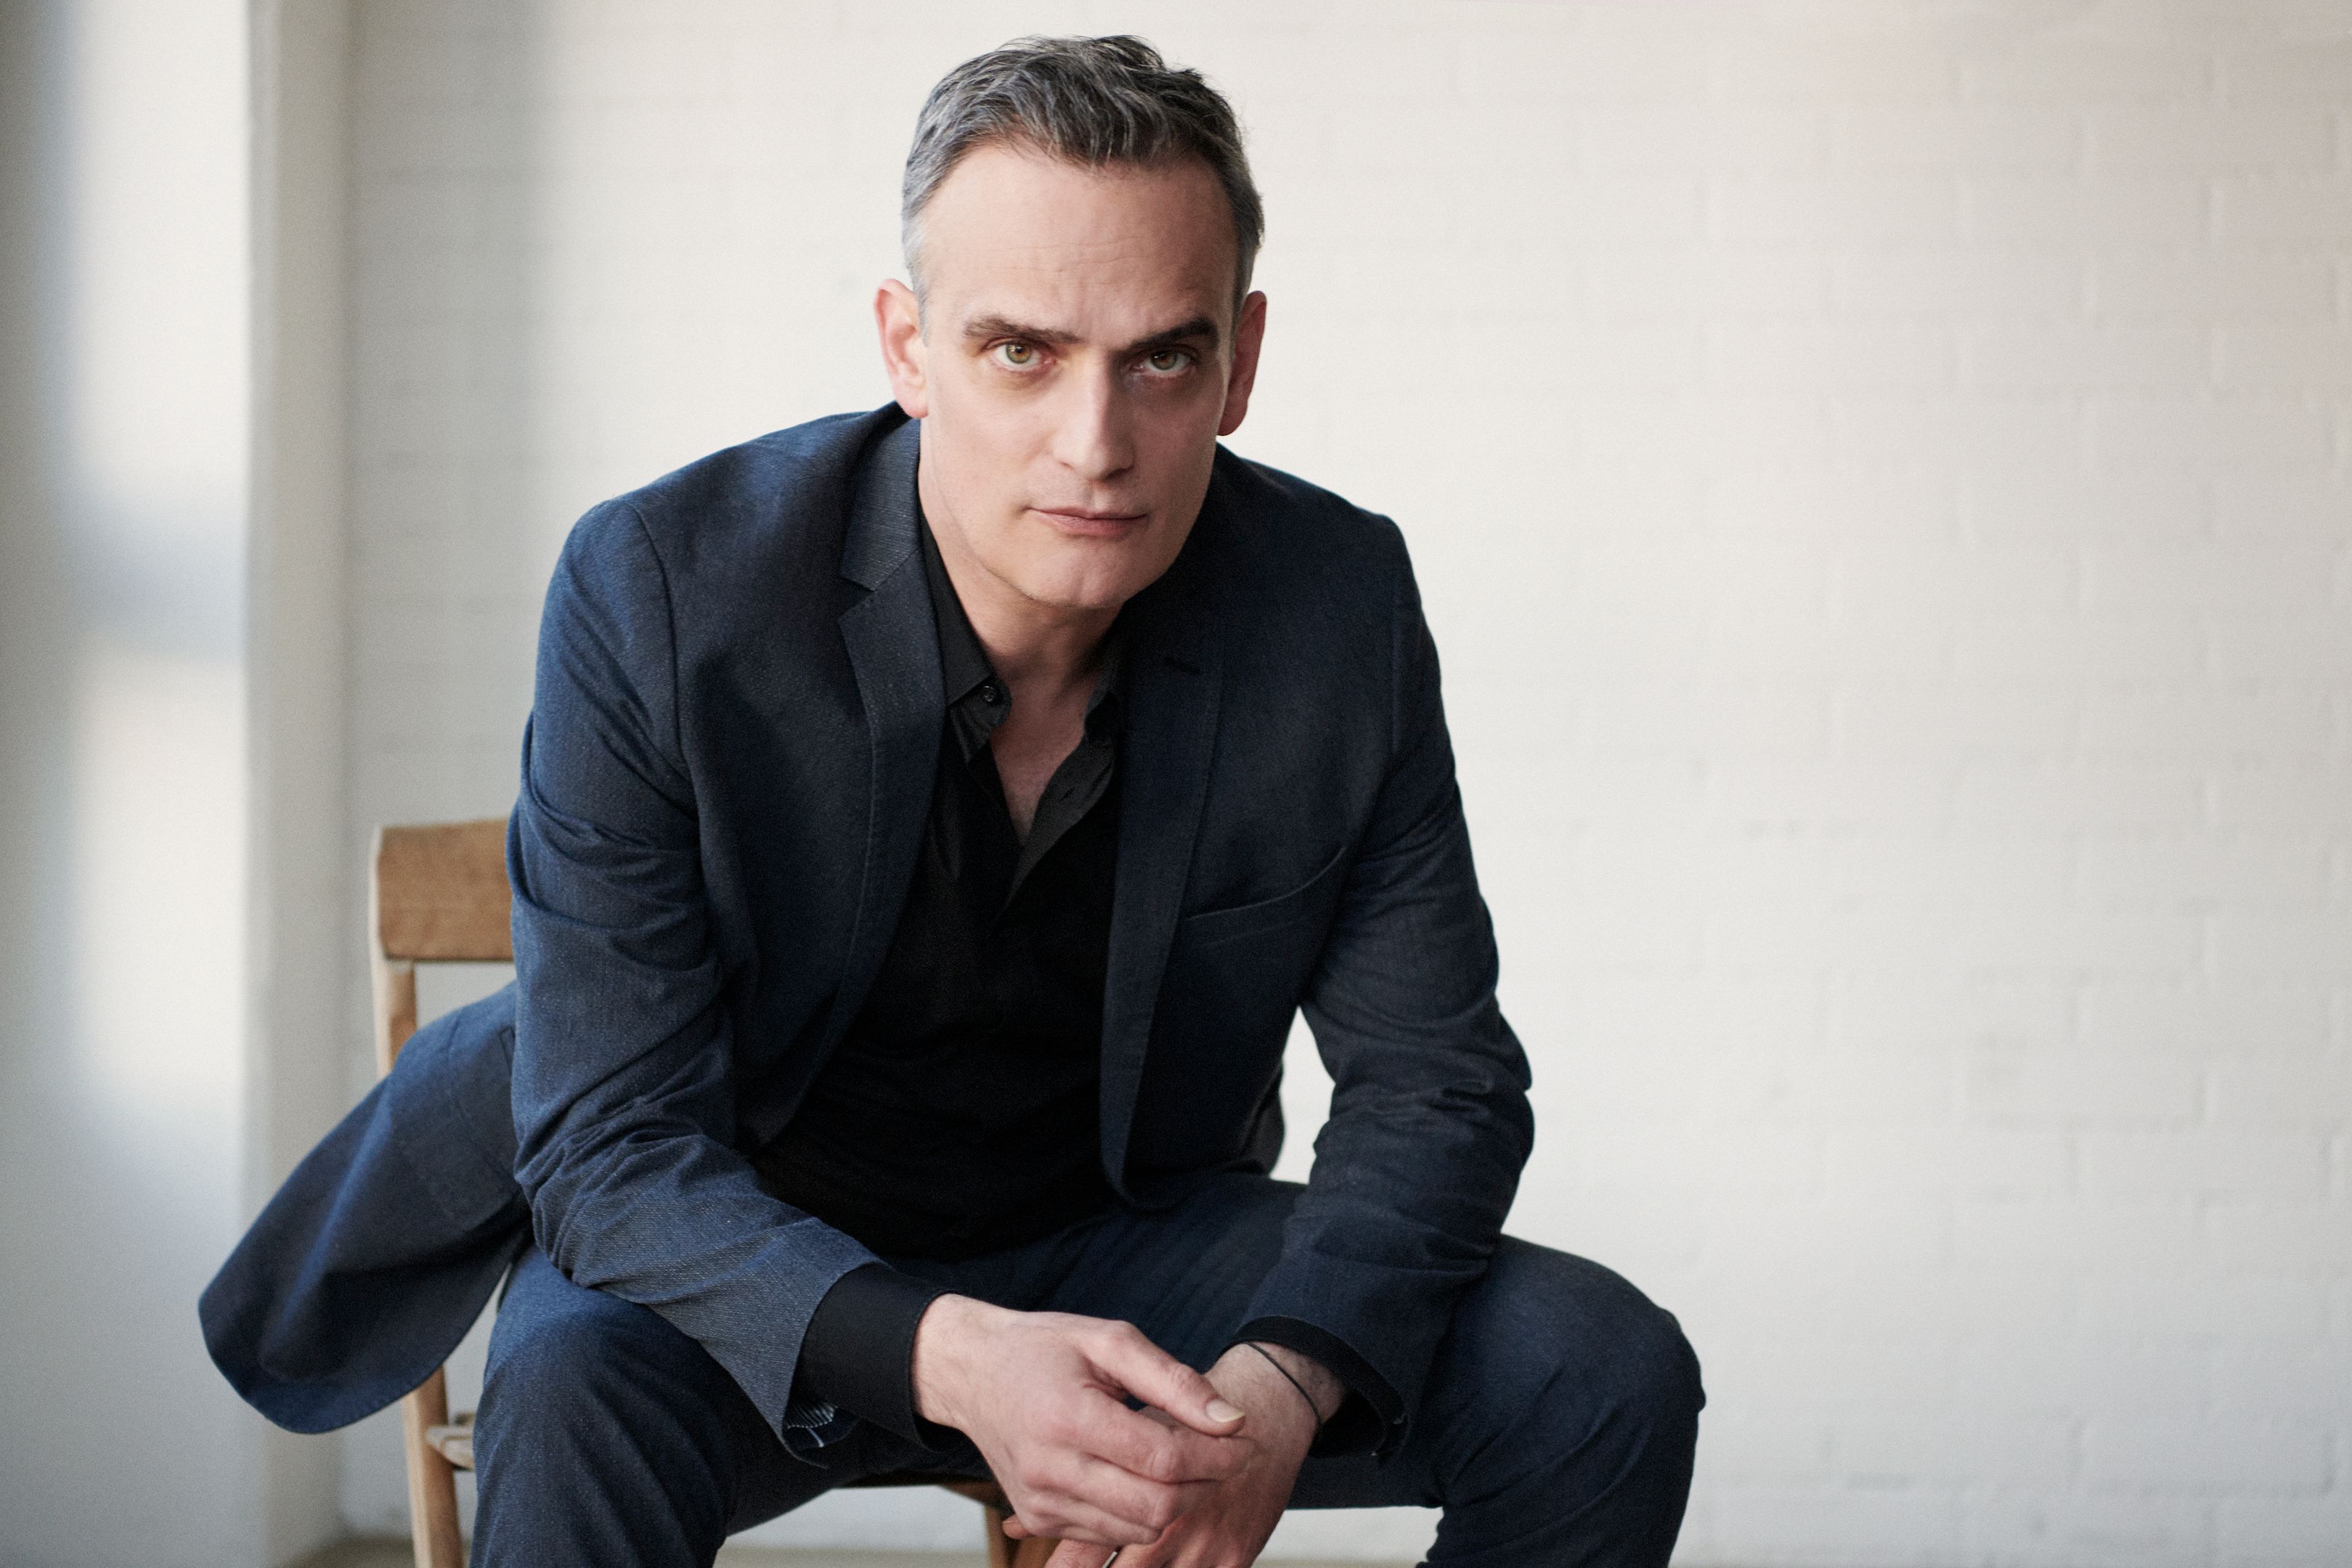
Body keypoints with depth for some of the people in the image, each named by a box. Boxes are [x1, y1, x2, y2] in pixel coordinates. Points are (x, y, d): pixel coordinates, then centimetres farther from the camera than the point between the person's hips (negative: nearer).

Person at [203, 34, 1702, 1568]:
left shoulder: (1343, 603, -14)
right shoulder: (659, 592, -22)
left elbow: (1437, 1085, -6)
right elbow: (613, 1142, -22)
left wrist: (1287, 1386, -28)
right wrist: (949, 1362, -41)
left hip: (1118, 1245, 3)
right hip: (750, 1271, -3)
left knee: (1606, 1375, -16)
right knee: (579, 1403, -37)